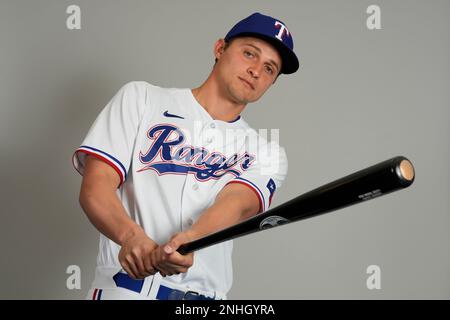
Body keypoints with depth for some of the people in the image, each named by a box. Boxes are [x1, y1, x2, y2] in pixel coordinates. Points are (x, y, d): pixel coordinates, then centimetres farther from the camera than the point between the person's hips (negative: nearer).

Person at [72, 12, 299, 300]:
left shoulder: (267, 154, 10)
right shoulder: (141, 98, 7)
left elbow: (237, 204, -11)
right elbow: (94, 189, -3)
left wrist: (187, 240, -31)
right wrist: (132, 235, -22)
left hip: (205, 296, 2)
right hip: (121, 288, -1)